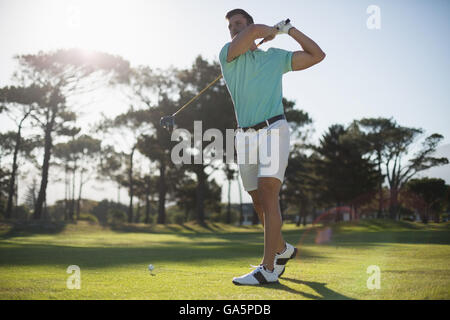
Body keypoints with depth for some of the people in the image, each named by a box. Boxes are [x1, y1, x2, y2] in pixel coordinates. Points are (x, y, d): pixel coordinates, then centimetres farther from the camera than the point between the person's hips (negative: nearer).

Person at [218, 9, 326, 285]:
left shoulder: (276, 57, 13)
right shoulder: (227, 56, 8)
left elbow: (317, 55, 14)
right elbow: (254, 31, -9)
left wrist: (289, 29, 10)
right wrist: (271, 30, 12)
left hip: (273, 130, -3)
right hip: (245, 136, 3)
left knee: (268, 194, -17)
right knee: (259, 202, 9)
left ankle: (268, 268, -20)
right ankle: (282, 249, 32)